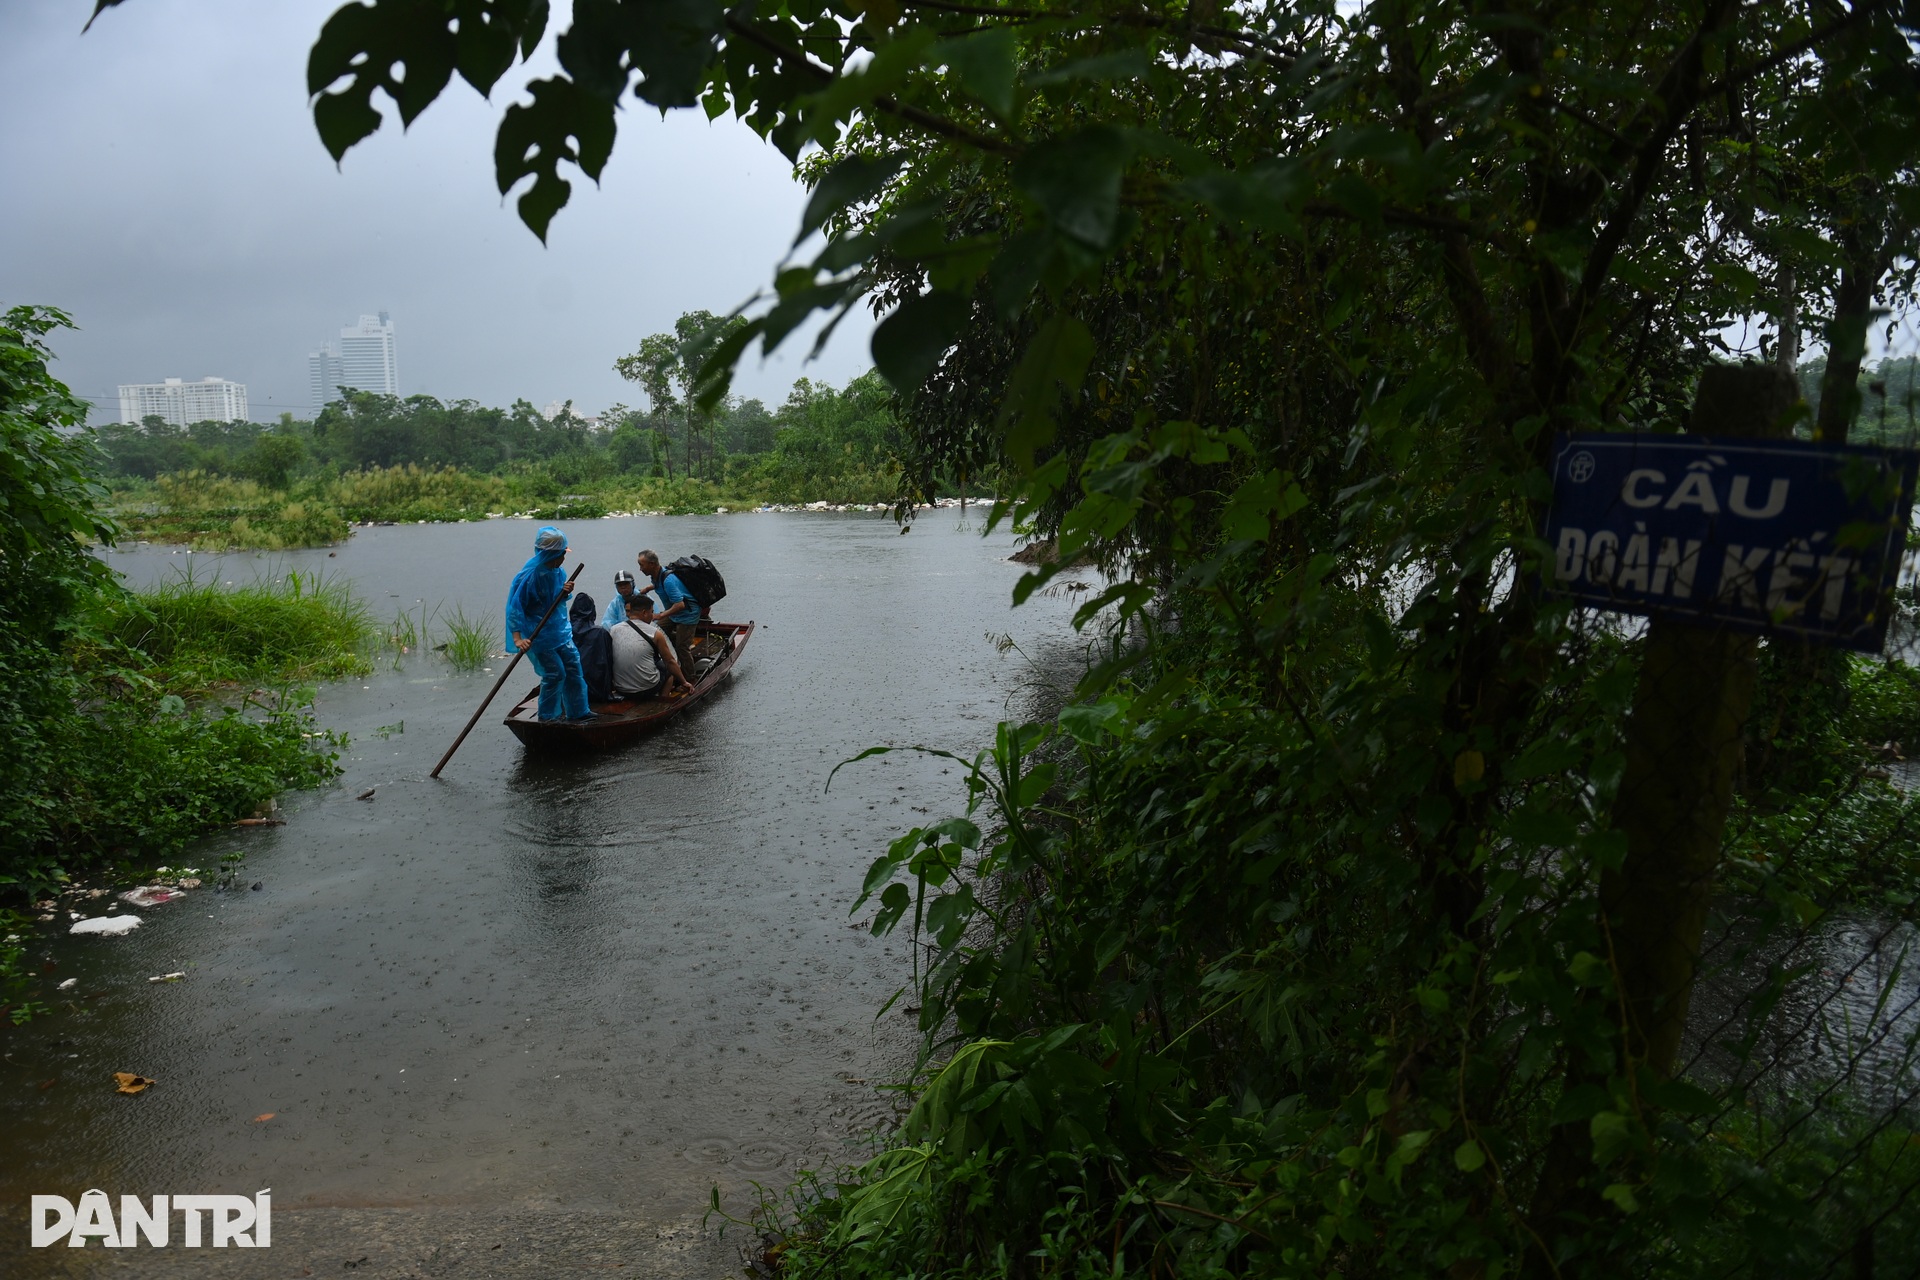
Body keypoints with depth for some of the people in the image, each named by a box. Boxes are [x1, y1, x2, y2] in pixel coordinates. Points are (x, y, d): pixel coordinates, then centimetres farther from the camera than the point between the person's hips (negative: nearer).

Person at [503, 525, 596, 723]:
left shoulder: (556, 570, 0)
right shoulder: (529, 575, -24)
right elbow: (515, 607, -24)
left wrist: (565, 592, -10)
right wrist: (517, 639, -31)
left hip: (558, 627, 8)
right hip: (538, 632, -8)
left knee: (573, 665, 9)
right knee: (555, 673, -6)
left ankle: (578, 711, 21)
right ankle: (548, 716, 11)